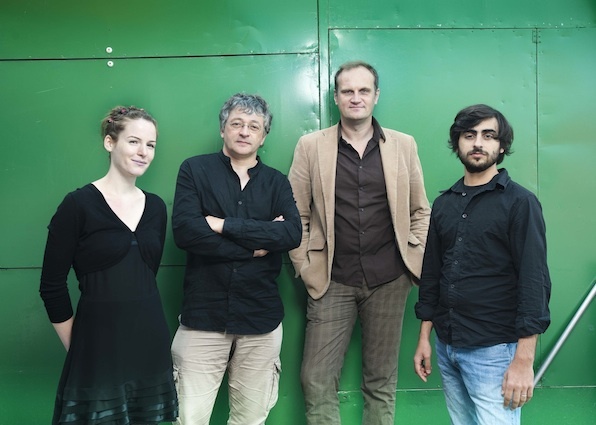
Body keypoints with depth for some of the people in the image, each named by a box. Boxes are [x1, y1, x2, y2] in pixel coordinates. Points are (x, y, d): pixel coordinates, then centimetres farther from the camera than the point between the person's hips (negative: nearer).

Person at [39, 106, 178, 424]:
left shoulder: (156, 207, 7)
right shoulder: (79, 204, -9)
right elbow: (51, 286, -6)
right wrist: (78, 350, -1)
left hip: (151, 343, 5)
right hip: (99, 344, -5)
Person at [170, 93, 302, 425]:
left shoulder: (277, 182, 9)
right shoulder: (195, 170, 3)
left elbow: (293, 234, -9)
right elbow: (185, 231, -13)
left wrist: (225, 225, -14)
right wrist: (255, 245, -9)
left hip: (260, 317, 3)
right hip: (204, 315, -2)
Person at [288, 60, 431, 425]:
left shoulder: (404, 145, 6)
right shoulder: (311, 146, 2)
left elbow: (420, 211, 10)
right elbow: (297, 215, 3)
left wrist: (415, 259, 2)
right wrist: (305, 267, -2)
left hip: (389, 280, 1)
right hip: (332, 281, -1)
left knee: (382, 383, 11)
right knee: (317, 382, -1)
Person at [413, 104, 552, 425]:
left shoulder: (519, 202, -7)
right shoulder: (443, 203, 9)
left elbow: (534, 281, -12)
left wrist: (524, 359, -17)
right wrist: (424, 337, 11)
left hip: (494, 350, -5)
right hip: (446, 346, 5)